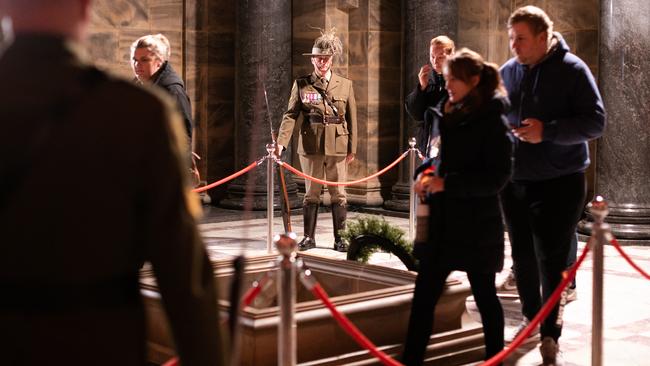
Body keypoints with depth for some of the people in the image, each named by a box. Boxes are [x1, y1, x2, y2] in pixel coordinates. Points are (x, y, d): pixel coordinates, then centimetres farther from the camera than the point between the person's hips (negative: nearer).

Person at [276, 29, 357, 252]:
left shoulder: (345, 85, 6)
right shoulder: (301, 85, 3)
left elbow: (352, 119, 6)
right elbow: (290, 115, -2)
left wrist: (352, 148, 3)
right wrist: (282, 142, -14)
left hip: (338, 147, 1)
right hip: (310, 146, -1)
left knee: (338, 193, 5)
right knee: (311, 193, 6)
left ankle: (340, 239, 12)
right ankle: (309, 238, 14)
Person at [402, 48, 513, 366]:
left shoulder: (492, 121, -12)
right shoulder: (446, 114, 8)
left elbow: (497, 177, -16)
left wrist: (447, 183, -19)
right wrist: (426, 172, 3)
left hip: (477, 223, -6)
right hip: (443, 220, 6)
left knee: (484, 295, 8)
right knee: (424, 294, 5)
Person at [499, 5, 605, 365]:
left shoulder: (572, 69, -9)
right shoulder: (507, 71, 4)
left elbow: (595, 121, -13)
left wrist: (547, 131, -24)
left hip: (560, 181, -5)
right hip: (515, 180, 5)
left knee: (552, 260, -2)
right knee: (522, 255, 14)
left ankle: (550, 334, 10)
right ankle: (531, 317, 34)